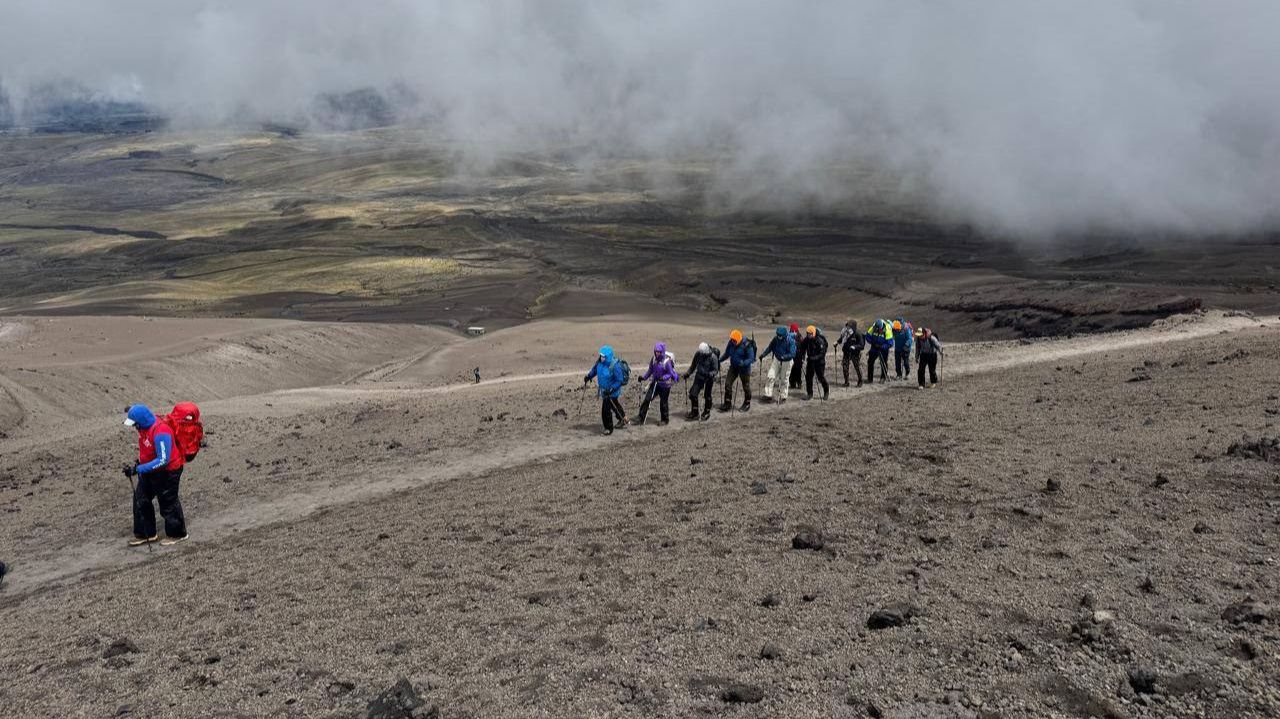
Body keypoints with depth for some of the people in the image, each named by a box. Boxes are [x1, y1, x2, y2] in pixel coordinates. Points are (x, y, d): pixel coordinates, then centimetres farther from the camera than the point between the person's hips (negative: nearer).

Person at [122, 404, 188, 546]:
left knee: (168, 503, 6)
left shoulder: (160, 432, -33)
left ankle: (177, 534, 25)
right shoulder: (144, 426, -5)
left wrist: (138, 469, -31)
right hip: (149, 470, 9)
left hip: (167, 472, -9)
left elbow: (163, 460, -33)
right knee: (140, 500, 14)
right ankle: (145, 534, 28)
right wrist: (140, 462, 14)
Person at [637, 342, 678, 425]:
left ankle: (665, 419, 27)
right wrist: (644, 377, -2)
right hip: (655, 383, 5)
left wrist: (663, 378, -33)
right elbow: (650, 370, 9)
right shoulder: (653, 359, -3)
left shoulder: (667, 361, -21)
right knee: (647, 399, -2)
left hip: (664, 385, -5)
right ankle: (641, 418, 5)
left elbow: (670, 374, -16)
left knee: (663, 402, 7)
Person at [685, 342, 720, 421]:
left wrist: (711, 374, -35)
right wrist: (688, 373, 4)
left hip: (709, 378, -4)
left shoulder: (713, 357, -20)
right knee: (693, 394, -4)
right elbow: (693, 365, 10)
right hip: (699, 376, 4)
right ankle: (694, 412, 11)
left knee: (707, 396, 5)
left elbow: (715, 370, -15)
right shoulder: (698, 354, -6)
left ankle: (706, 413, 26)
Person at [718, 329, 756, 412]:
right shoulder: (731, 343, -3)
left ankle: (747, 404, 28)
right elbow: (726, 353, 11)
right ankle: (727, 404, 7)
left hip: (744, 368, -5)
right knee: (727, 384, -2)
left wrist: (743, 363, -38)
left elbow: (751, 358, -21)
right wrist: (719, 360, -2)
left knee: (746, 386, 8)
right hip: (733, 367, 5)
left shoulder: (747, 345, -22)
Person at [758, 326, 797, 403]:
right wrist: (763, 355, -10)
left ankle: (783, 397, 21)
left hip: (786, 362, -3)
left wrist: (783, 356, -39)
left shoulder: (791, 341, -22)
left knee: (784, 380, 7)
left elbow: (792, 354, -24)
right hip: (776, 360, 3)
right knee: (771, 376, -6)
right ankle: (768, 394, 0)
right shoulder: (776, 339, -11)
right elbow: (770, 347, 2)